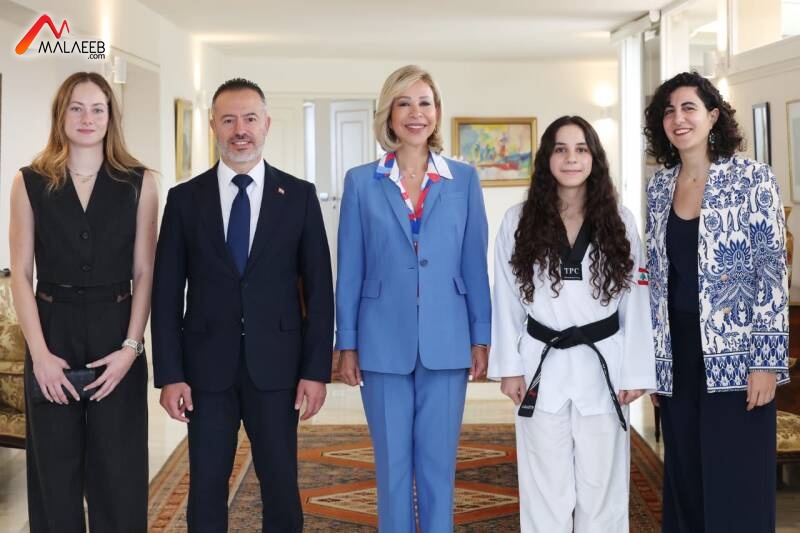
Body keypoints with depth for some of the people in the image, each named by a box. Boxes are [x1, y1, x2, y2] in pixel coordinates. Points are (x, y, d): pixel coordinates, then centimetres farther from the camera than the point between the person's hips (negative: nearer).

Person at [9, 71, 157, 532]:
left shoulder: (139, 183, 2)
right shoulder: (30, 183, 3)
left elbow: (144, 272, 1)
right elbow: (21, 273, 0)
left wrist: (131, 347, -9)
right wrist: (39, 352, -9)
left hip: (116, 335, 0)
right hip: (52, 336, 1)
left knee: (118, 471, 4)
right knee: (54, 471, 7)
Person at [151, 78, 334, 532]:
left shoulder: (299, 195, 2)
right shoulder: (185, 198, 4)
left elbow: (318, 287, 2)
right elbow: (167, 292, 3)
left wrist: (317, 370, -4)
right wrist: (169, 374, -4)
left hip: (275, 365, 0)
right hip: (206, 367, 1)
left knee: (282, 488, 6)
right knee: (206, 491, 8)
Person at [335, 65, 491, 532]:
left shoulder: (464, 179, 3)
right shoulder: (361, 182, 1)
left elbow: (475, 264, 4)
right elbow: (350, 270, 2)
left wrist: (481, 338, 1)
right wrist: (348, 345, 0)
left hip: (446, 343, 0)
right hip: (384, 344, 0)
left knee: (439, 465, 8)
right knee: (393, 465, 8)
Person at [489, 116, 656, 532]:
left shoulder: (619, 223, 0)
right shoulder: (519, 222, -1)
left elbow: (635, 303, 1)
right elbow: (507, 300, 2)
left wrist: (634, 374, -3)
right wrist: (510, 367, -1)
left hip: (602, 365, 0)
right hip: (543, 366, 0)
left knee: (602, 486, 10)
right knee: (545, 488, 9)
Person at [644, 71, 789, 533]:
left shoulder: (752, 179, -6)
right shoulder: (659, 187, 8)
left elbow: (772, 271, -9)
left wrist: (767, 360, -14)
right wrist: (653, 359, 11)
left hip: (735, 356, -5)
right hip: (677, 358, 5)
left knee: (738, 486, 1)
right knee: (685, 482, 11)